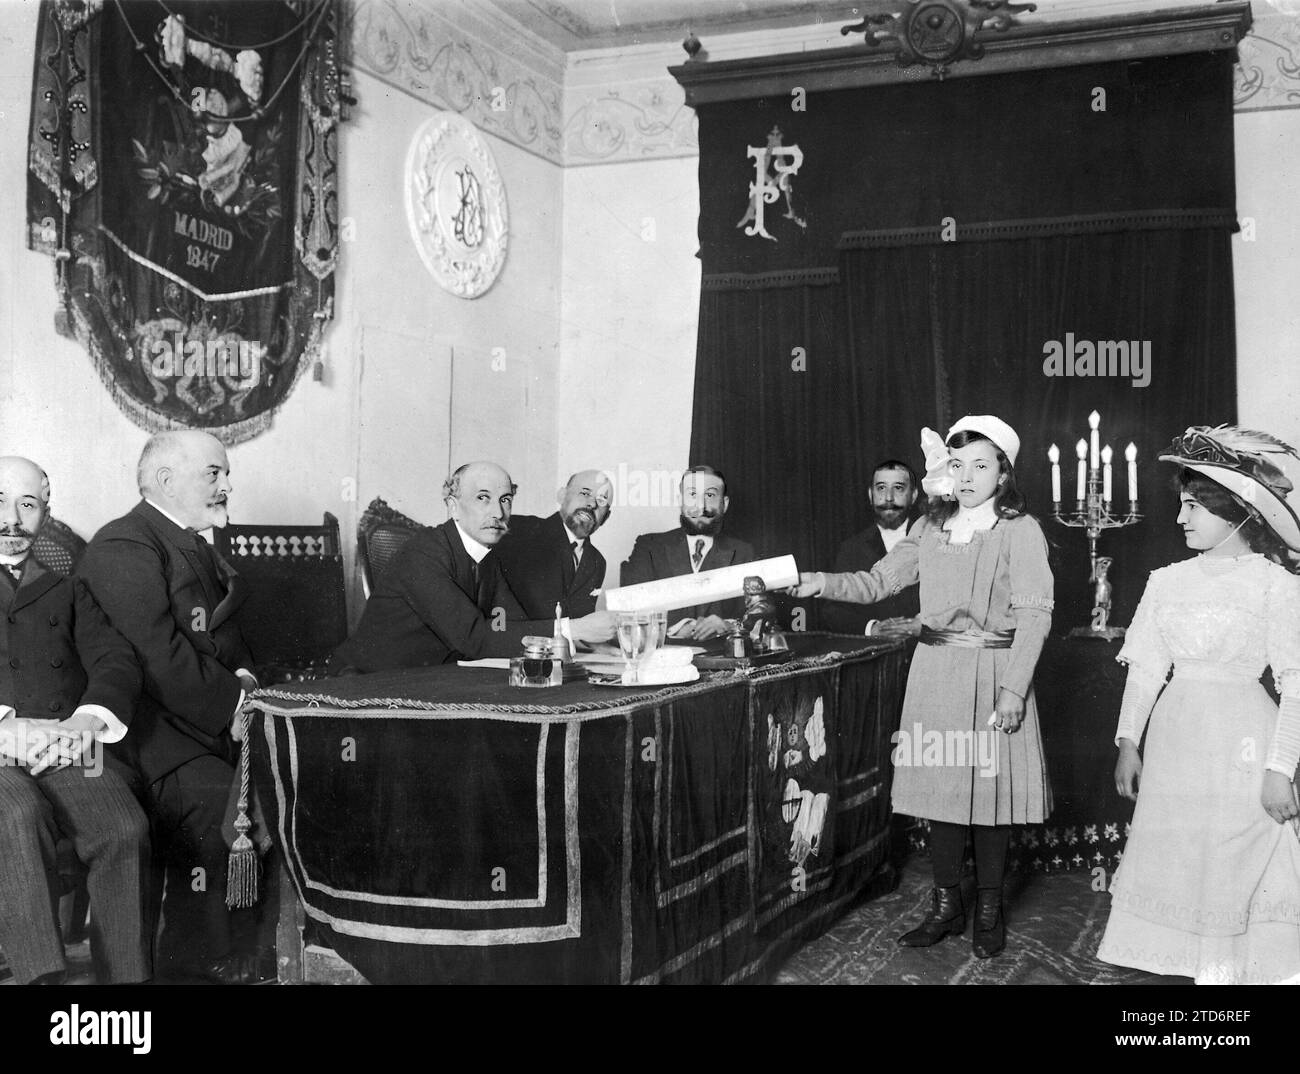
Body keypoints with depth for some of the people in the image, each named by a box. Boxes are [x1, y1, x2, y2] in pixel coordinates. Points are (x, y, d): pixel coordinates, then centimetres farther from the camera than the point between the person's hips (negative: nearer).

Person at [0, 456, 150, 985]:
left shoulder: (67, 592, 25)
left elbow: (117, 661, 9)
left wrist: (87, 720, -15)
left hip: (69, 752, 2)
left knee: (126, 830, -27)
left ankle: (126, 976, -24)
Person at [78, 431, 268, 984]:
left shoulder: (198, 548, 21)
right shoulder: (124, 548, -12)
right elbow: (158, 658, -21)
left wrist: (242, 676, 4)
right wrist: (232, 704, -14)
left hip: (214, 724, 9)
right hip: (154, 736, -9)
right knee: (221, 802, -29)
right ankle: (205, 963, -9)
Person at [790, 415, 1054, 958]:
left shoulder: (1020, 531, -5)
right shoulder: (931, 527, 10)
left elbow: (1034, 616, -10)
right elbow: (877, 581, 10)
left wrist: (1013, 690, -16)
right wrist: (824, 584, -8)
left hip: (993, 671, -4)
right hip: (935, 670, 4)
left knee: (989, 790, 3)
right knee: (941, 787, 8)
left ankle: (988, 910, 19)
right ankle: (946, 905, 21)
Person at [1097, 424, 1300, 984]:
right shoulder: (1168, 581, 7)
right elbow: (1145, 668, 9)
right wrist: (1128, 742, 4)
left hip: (1242, 740, -4)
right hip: (1175, 738, 5)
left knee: (1242, 870, -1)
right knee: (1185, 863, 8)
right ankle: (1207, 969, 21)